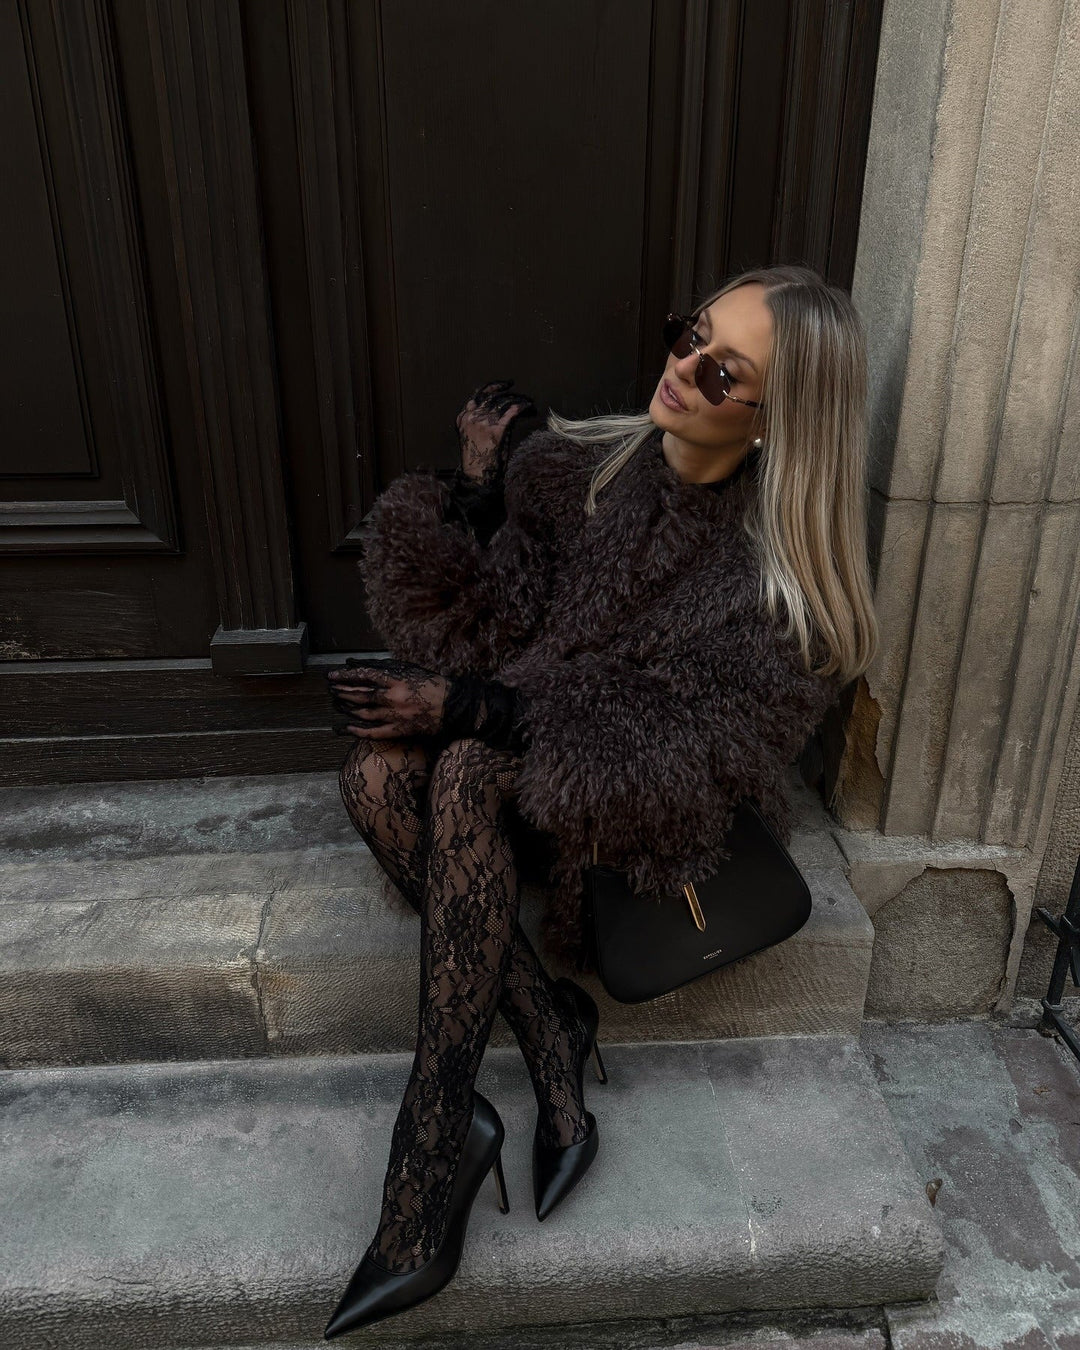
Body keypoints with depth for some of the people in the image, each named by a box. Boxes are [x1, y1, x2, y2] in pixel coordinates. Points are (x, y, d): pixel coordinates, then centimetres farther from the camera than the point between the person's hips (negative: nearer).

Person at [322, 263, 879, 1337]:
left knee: (469, 771, -33)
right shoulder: (596, 463, -2)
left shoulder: (786, 576, -16)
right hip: (526, 743, 5)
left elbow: (679, 755, -21)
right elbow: (508, 623, 0)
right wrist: (476, 488, -15)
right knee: (374, 774, -25)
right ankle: (548, 1025, -15)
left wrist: (468, 708, -27)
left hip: (642, 819, -4)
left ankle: (439, 1121, -23)